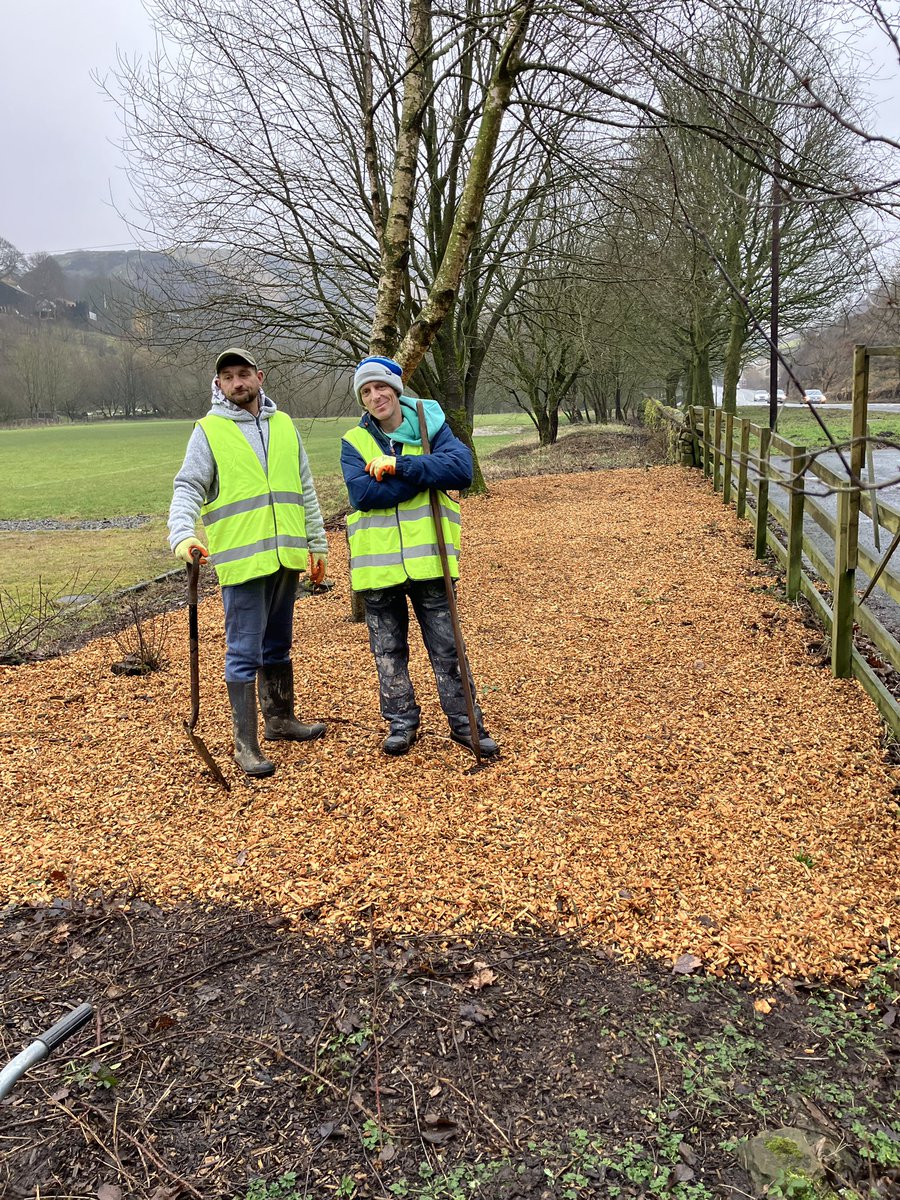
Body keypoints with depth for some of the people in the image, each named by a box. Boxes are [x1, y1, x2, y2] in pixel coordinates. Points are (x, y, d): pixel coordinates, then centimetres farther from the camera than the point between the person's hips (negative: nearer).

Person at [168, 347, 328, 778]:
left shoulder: (284, 425, 12)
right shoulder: (209, 431, -3)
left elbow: (305, 490, 16)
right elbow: (188, 489, -10)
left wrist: (317, 543, 15)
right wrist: (183, 534, -28)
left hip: (286, 556, 5)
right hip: (241, 560, -5)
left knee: (278, 645, 18)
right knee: (245, 653, -3)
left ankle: (280, 719, 34)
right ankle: (245, 744, 5)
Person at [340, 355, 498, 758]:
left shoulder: (431, 426, 3)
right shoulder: (354, 441, 3)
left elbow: (462, 468, -16)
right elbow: (362, 493, -16)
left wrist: (400, 466, -20)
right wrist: (425, 474, -16)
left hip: (428, 558, -1)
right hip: (377, 564, 1)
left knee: (447, 647, 6)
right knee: (388, 652, 11)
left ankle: (464, 721, 18)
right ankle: (402, 723, 26)